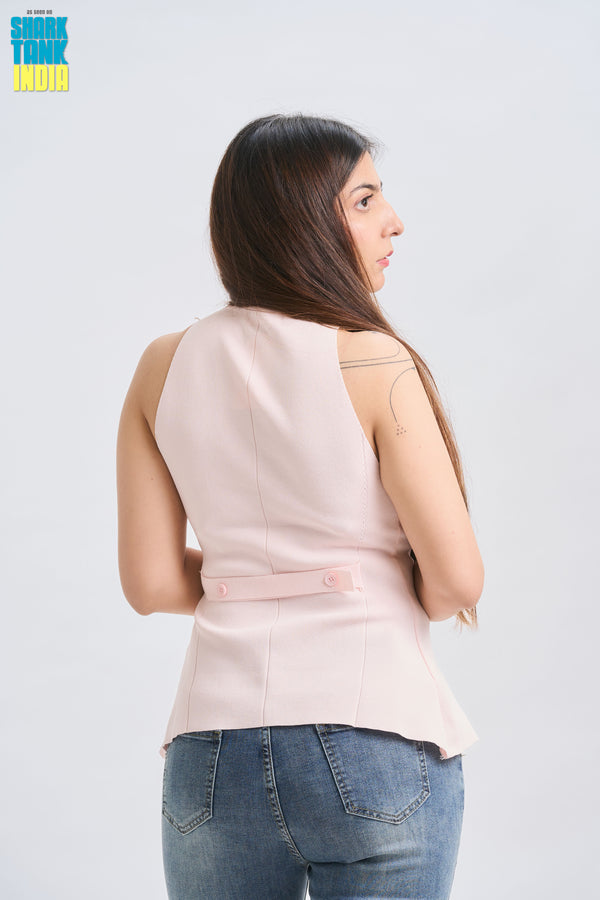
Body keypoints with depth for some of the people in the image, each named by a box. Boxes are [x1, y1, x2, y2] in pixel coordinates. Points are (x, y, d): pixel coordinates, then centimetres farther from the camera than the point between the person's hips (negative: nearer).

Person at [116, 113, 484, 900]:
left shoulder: (164, 368, 3)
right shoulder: (372, 361, -10)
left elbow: (150, 582, 3)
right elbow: (457, 578, -10)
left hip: (211, 751, 4)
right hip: (374, 735, -4)